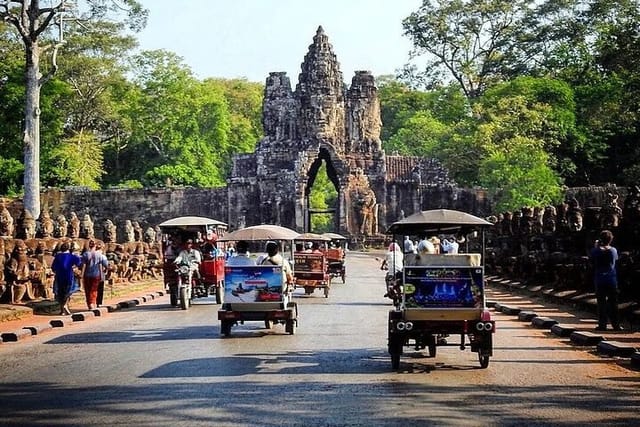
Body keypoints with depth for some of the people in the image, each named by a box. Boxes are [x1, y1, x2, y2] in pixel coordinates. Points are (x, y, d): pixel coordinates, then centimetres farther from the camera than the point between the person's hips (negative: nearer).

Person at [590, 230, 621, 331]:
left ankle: (602, 325, 3)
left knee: (601, 303, 3)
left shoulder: (596, 251, -9)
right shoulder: (613, 250, -3)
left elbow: (590, 257, 8)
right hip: (612, 281, 1)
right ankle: (616, 325, 9)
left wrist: (596, 246, 11)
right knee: (613, 303, 7)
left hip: (599, 280, -1)